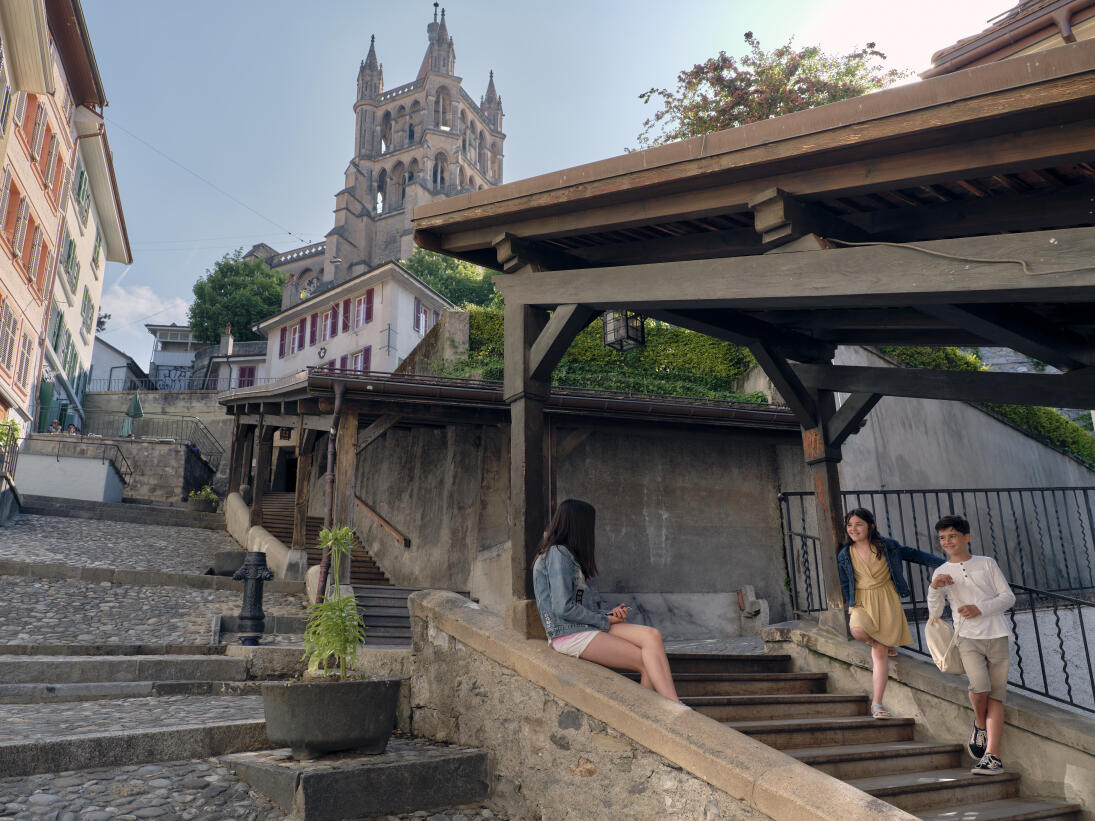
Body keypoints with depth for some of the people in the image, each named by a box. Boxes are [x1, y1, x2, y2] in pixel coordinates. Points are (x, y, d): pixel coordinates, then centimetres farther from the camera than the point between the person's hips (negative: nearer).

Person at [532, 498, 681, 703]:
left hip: (586, 626, 9)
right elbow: (563, 608, -18)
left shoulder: (566, 554, 20)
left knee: (652, 635, -14)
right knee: (647, 663, -14)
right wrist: (605, 621, -8)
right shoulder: (557, 554, -12)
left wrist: (608, 614, 3)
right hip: (569, 633, -9)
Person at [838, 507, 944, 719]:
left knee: (880, 653, -5)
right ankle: (885, 644, 6)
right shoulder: (845, 555, 2)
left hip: (887, 602, -1)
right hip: (862, 602, 1)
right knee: (858, 630, -31)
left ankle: (876, 704, 3)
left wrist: (942, 563, 14)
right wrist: (852, 609, 3)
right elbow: (845, 586, 9)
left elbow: (911, 554, 13)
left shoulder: (887, 546, -1)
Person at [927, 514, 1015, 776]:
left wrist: (980, 609, -10)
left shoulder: (987, 563, 9)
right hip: (968, 637, 0)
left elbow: (1008, 597, 5)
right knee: (980, 687, -21)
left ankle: (992, 755, -4)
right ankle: (980, 725, 9)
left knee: (995, 696, -4)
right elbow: (935, 613, 6)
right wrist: (934, 588, -12)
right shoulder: (941, 572, 10)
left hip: (996, 636, 1)